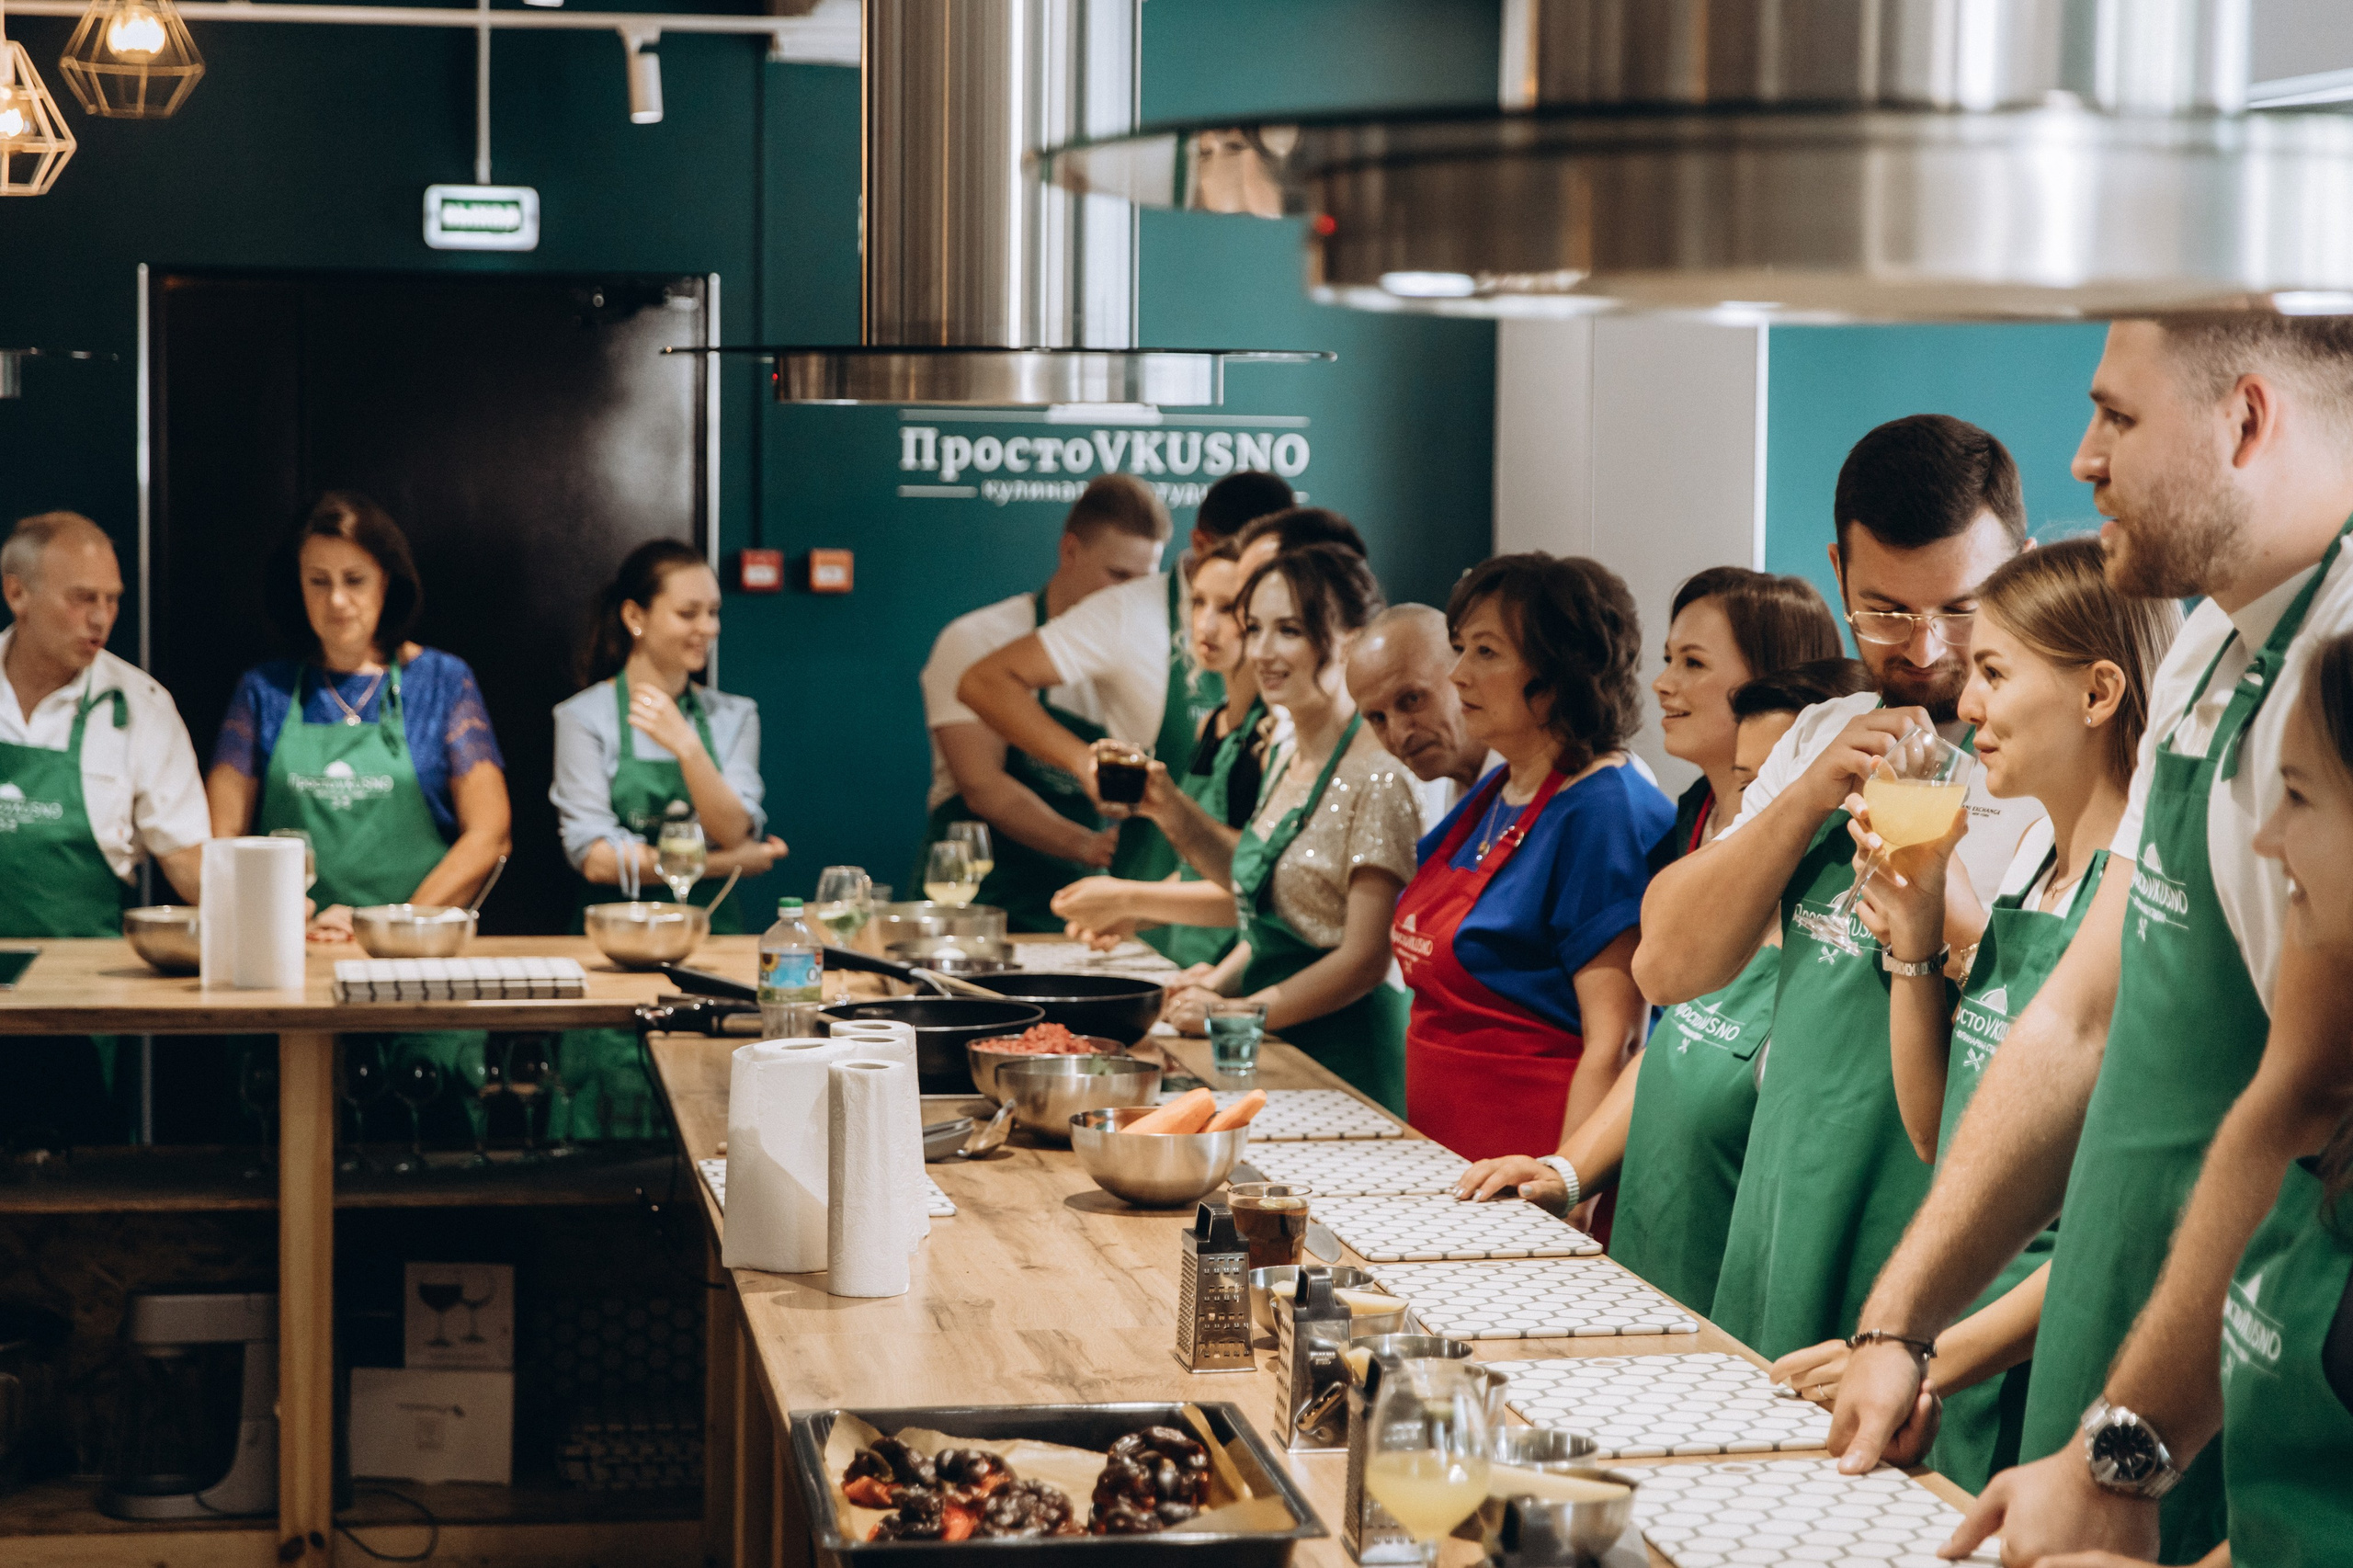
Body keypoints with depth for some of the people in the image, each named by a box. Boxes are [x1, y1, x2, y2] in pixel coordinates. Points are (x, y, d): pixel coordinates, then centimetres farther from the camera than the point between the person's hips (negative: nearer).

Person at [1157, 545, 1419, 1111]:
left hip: (1345, 1060, -7)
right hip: (1275, 1052, 7)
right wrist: (1219, 982, 4)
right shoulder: (1288, 762, 11)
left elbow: (1364, 959, -17)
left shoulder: (1377, 778, -15)